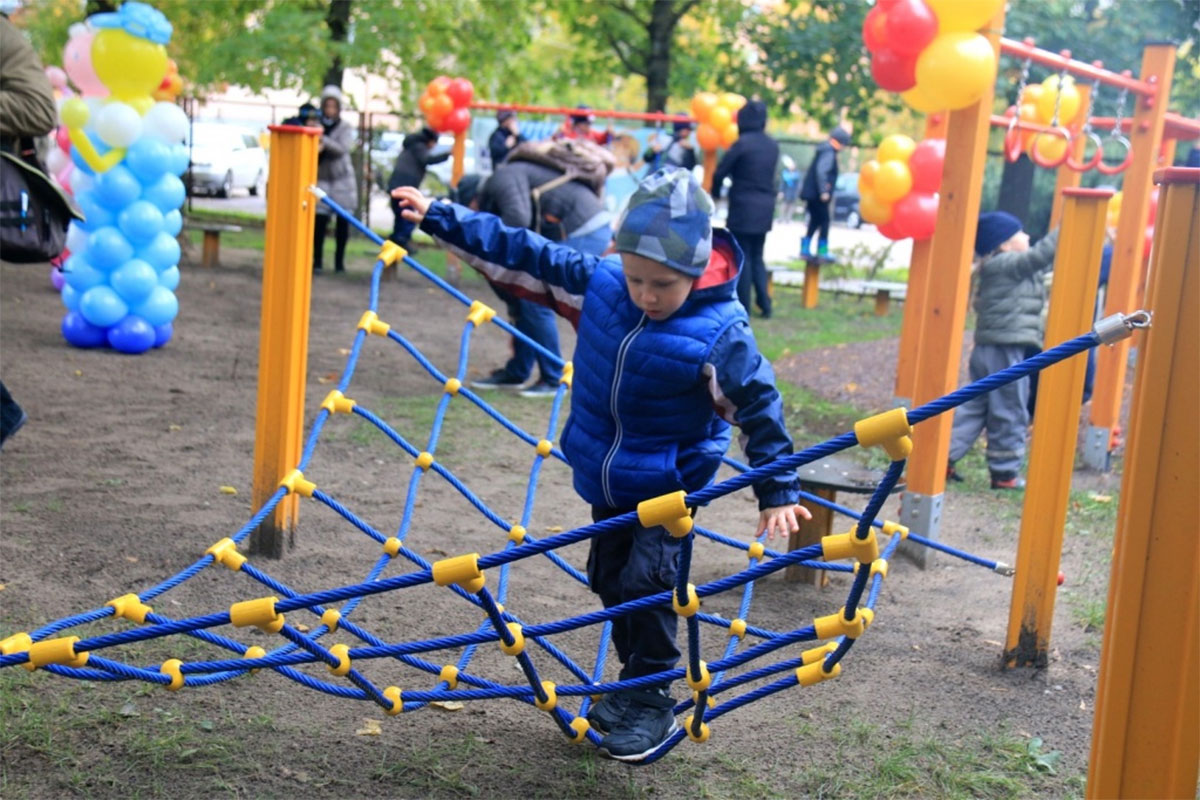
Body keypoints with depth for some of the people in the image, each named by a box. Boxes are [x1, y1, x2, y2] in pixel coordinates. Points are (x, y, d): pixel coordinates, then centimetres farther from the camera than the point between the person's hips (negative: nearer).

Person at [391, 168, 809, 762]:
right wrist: (440, 219, -4)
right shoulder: (599, 283, -11)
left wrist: (777, 491, -18)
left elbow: (758, 407, -17)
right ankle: (634, 685, 34)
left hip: (670, 485, -6)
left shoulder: (721, 334, -23)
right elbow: (525, 254, -6)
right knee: (611, 581, 16)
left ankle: (653, 703, 6)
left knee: (646, 584, -13)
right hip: (606, 480, 6)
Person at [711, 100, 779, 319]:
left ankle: (744, 308, 1)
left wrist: (716, 193, 8)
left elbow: (720, 172, -9)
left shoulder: (742, 143, -14)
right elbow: (769, 174, 12)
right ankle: (764, 303, 9)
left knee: (742, 258, 1)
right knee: (757, 257, 17)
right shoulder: (772, 145, 7)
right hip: (765, 208, 6)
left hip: (743, 207, -6)